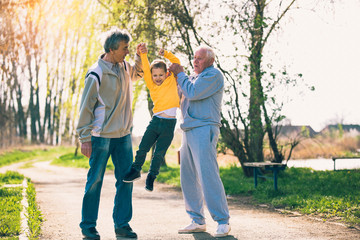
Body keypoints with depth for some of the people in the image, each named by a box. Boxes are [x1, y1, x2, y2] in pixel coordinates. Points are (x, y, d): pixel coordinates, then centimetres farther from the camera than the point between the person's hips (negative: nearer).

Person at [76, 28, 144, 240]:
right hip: (101, 135, -6)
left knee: (126, 179, 7)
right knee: (95, 181, 2)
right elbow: (86, 108, -10)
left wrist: (140, 56, 11)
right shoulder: (96, 74, -13)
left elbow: (139, 73, 32)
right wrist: (85, 139, -12)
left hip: (123, 135, 6)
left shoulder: (125, 67, 7)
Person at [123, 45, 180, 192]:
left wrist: (166, 54, -6)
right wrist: (143, 55, -12)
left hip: (169, 124, -2)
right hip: (155, 121, 2)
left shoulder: (172, 81, 6)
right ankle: (136, 171, 20)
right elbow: (146, 70, -2)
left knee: (159, 153, 2)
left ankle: (151, 177, 17)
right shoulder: (151, 85, 9)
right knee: (143, 148, 0)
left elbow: (176, 63, 4)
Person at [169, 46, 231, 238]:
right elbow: (180, 94, 33)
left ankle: (223, 222, -9)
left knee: (208, 175, -14)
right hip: (188, 131, 9)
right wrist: (174, 74, 17)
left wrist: (180, 74, -1)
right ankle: (197, 221, 13)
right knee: (188, 177, 7)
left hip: (204, 130, -9)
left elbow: (192, 92, -16)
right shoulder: (194, 78, 23)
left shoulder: (214, 75, -5)